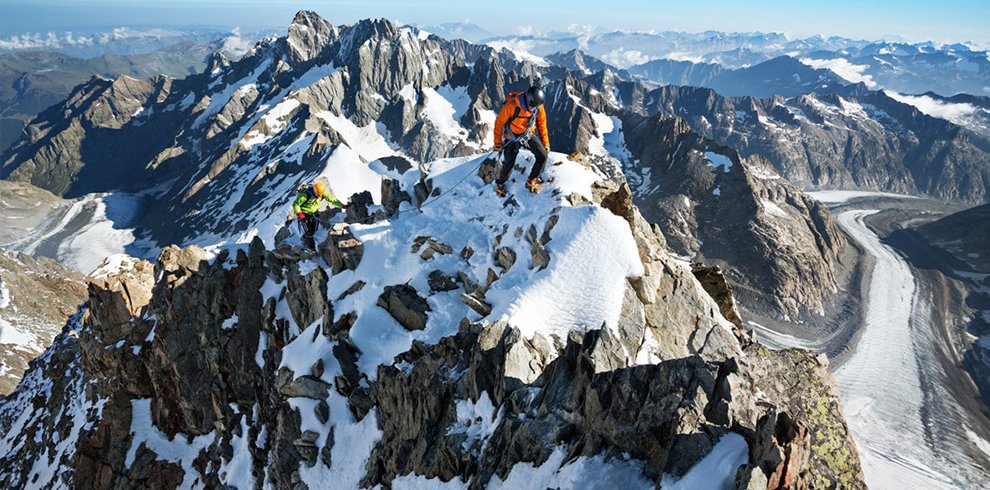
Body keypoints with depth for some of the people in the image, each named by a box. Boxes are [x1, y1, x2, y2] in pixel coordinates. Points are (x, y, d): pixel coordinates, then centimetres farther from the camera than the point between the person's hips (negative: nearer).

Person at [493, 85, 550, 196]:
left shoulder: (539, 108, -14)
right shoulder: (512, 106, -28)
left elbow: (542, 126, 2)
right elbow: (499, 123, -16)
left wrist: (546, 144, 1)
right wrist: (498, 143, -12)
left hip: (528, 135, 4)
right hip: (512, 138, -4)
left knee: (543, 155, -12)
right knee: (509, 164, -5)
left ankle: (532, 181, 8)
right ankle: (500, 184, 26)